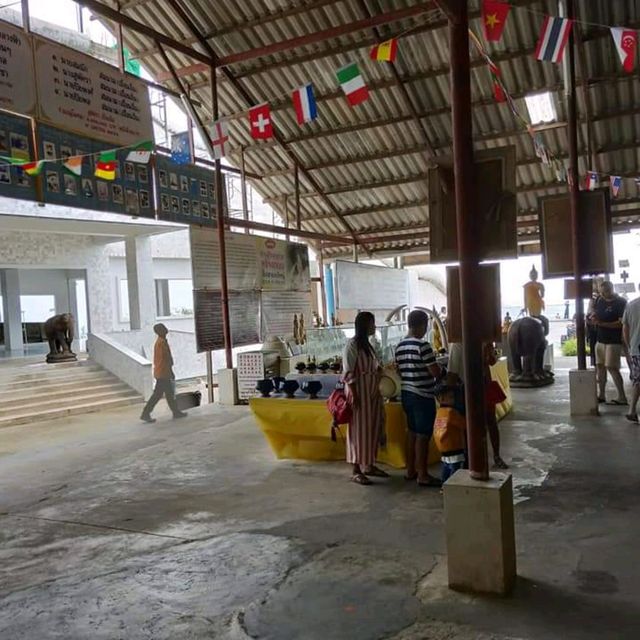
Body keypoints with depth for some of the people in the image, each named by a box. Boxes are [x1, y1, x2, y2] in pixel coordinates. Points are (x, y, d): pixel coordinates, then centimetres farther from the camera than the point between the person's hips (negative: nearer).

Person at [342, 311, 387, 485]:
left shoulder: (367, 344, 13)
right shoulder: (352, 344, -13)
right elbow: (348, 373, -16)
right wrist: (354, 395, -20)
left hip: (371, 392, 9)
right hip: (359, 392, -9)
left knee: (372, 428, 13)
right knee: (359, 429, -4)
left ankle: (369, 465, 24)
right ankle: (356, 471, 3)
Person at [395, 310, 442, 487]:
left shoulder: (400, 346, 8)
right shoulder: (423, 346, -17)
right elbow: (436, 372, -17)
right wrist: (439, 368, 4)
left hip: (407, 394, 8)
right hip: (423, 396, -8)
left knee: (412, 432, 16)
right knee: (423, 435, -1)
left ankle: (410, 470, 24)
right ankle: (423, 475, 5)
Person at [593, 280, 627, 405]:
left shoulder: (621, 302, -11)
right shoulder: (600, 300, 9)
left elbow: (621, 323, -18)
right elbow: (595, 313, 22)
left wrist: (602, 323, -25)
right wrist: (593, 318, -3)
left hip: (614, 341, -7)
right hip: (600, 339, 7)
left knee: (612, 367, -10)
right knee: (600, 366, 9)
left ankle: (622, 397, -4)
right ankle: (601, 395, 18)